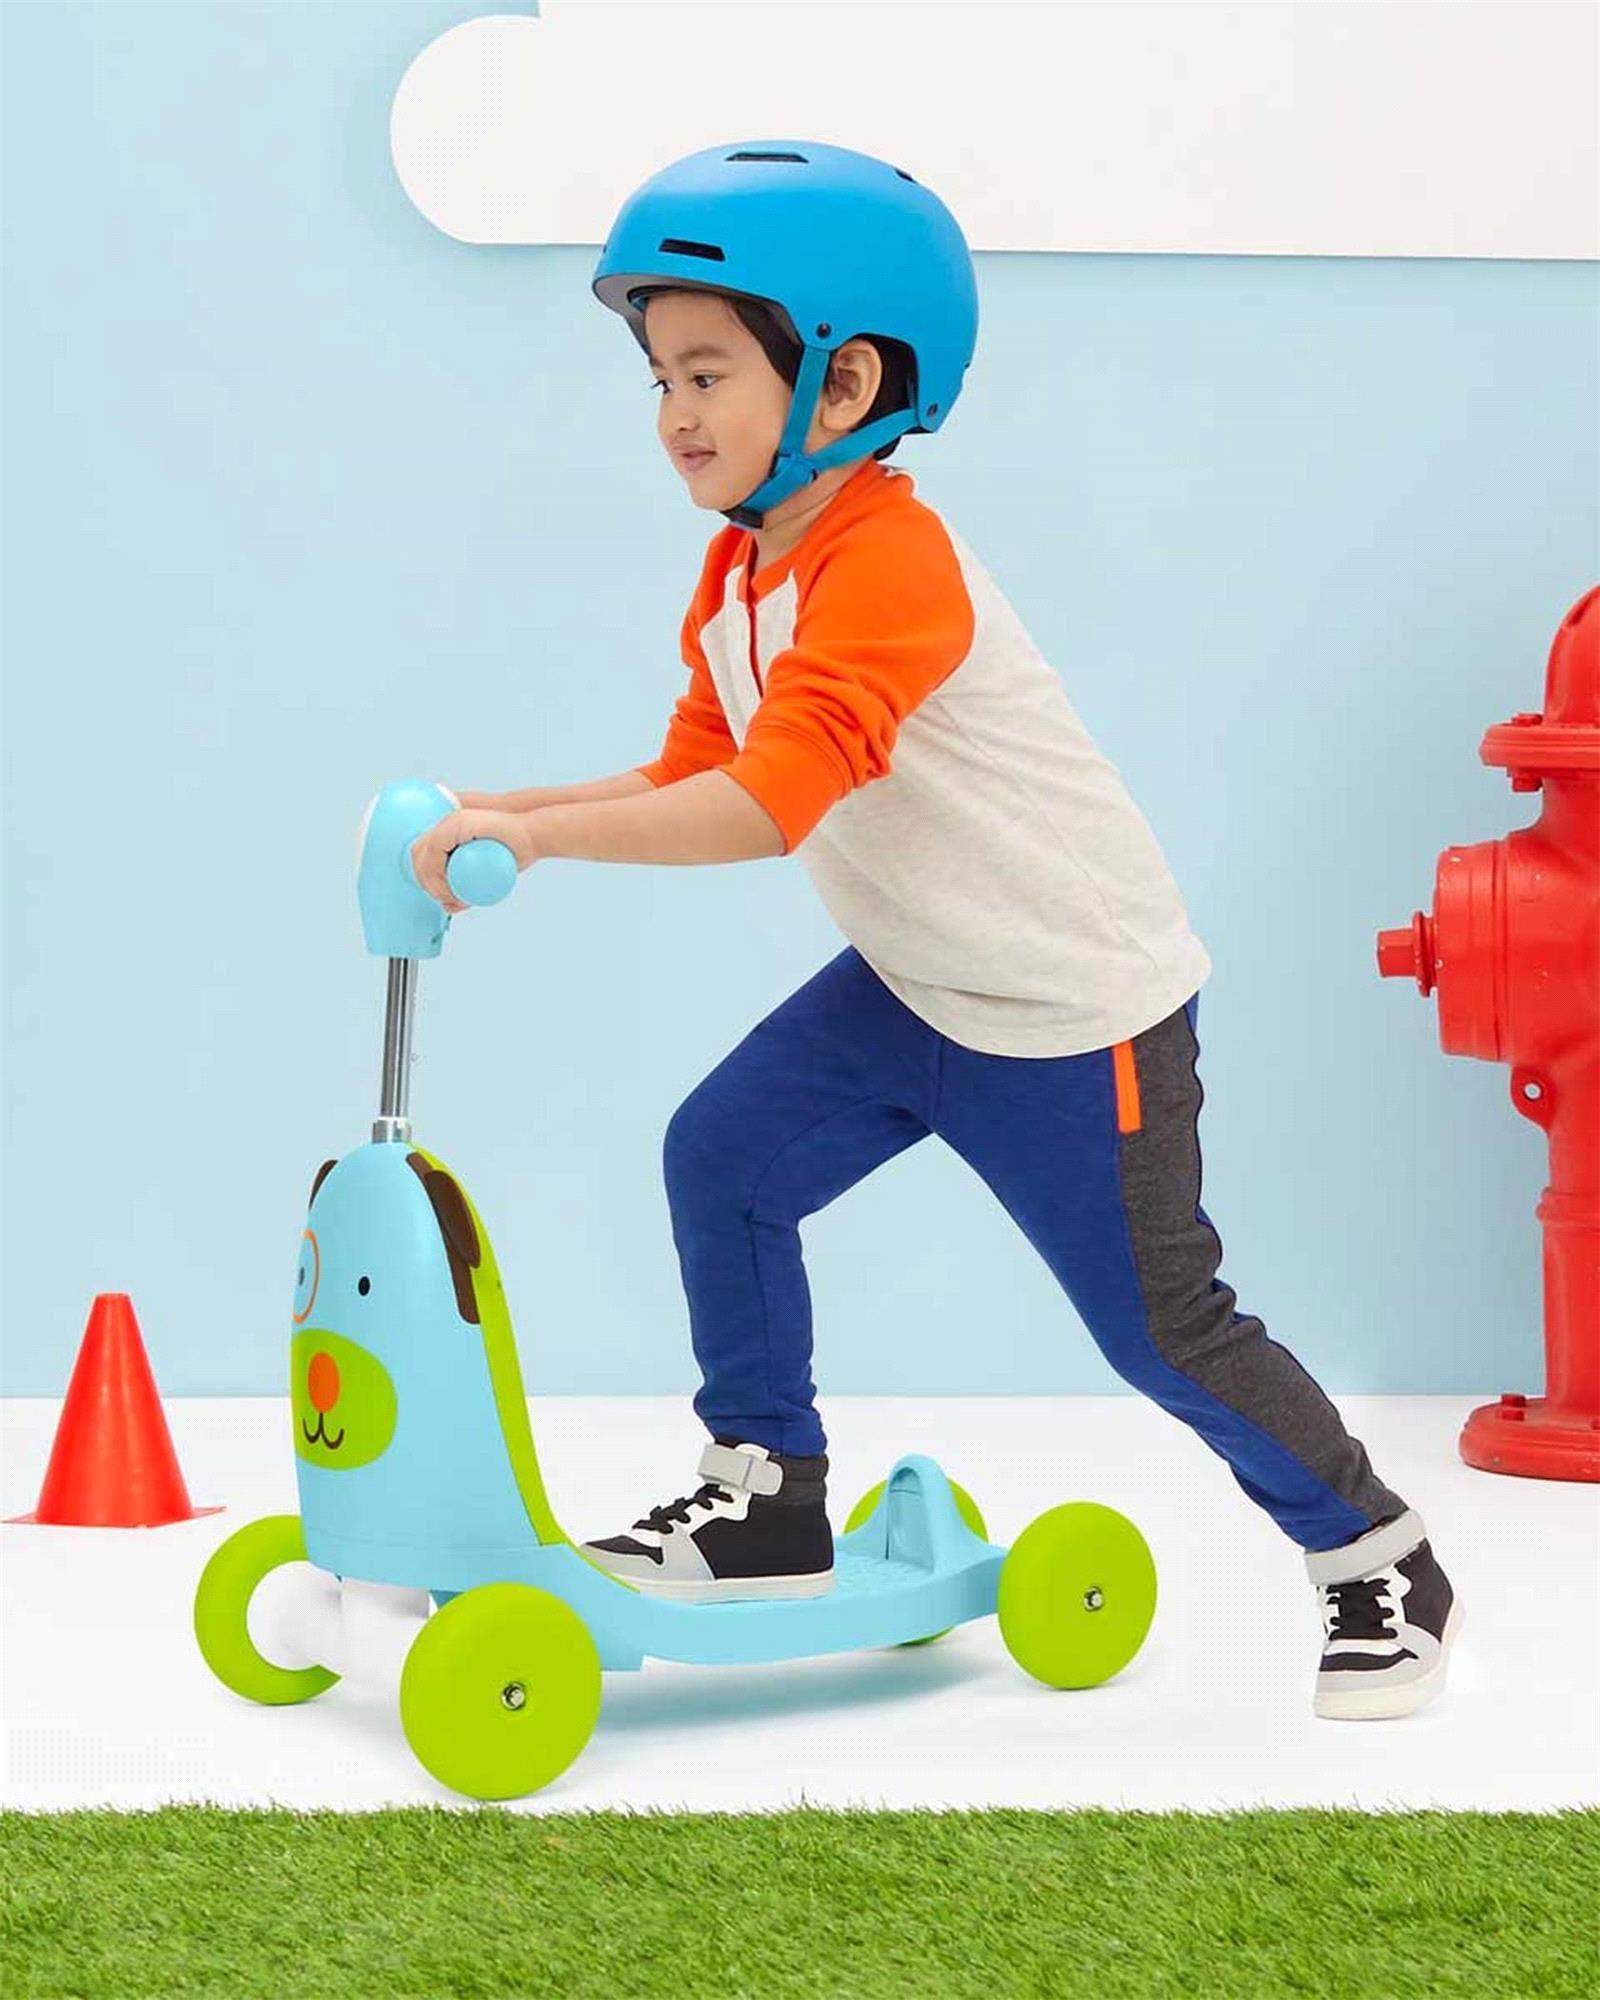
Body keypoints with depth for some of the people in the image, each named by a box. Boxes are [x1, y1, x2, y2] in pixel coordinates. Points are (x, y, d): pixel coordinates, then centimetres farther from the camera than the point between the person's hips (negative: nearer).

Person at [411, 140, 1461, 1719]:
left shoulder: (886, 568, -28)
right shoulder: (737, 579, 3)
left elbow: (771, 802, -38)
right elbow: (697, 778, 7)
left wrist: (538, 828, -39)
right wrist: (508, 809, -6)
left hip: (1082, 1005, -9)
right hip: (913, 982, 9)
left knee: (1162, 1328, -1)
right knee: (722, 1156, -3)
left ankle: (1384, 1565, 19)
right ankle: (769, 1498, 11)